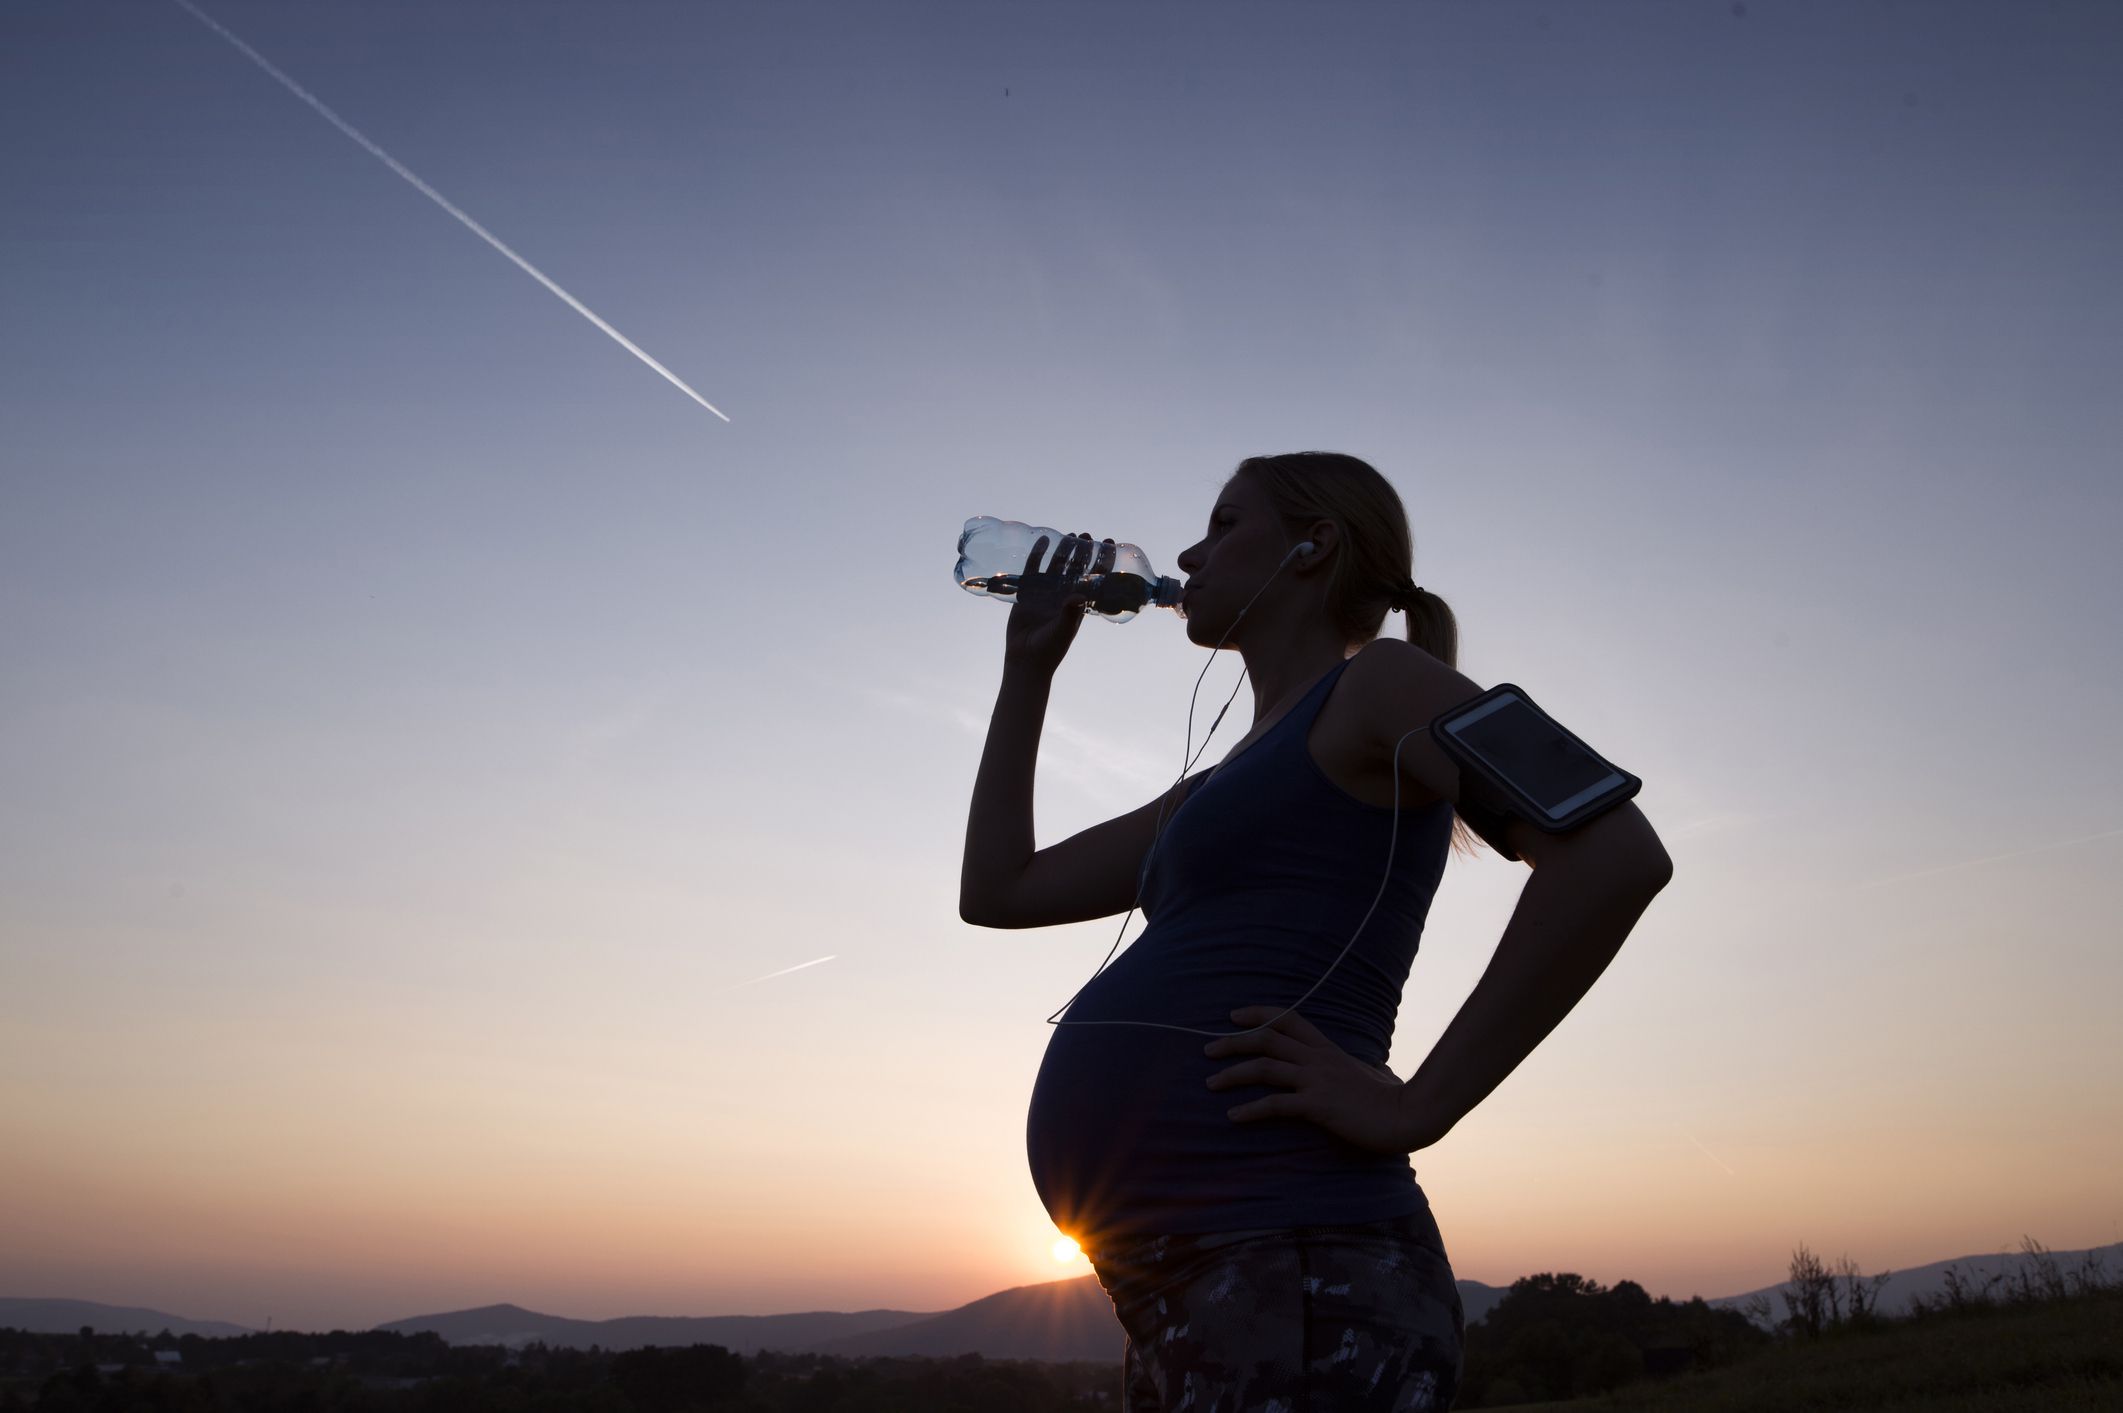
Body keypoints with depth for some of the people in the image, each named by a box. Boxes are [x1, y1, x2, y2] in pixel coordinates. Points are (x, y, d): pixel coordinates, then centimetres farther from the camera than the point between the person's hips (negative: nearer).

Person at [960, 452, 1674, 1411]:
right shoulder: (1228, 786, 23)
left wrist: (1414, 1107, -17)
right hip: (1179, 1292, 9)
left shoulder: (1378, 683, -2)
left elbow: (1615, 852, -18)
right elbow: (998, 891, 25)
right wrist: (1029, 665, 24)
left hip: (1290, 1271, -9)